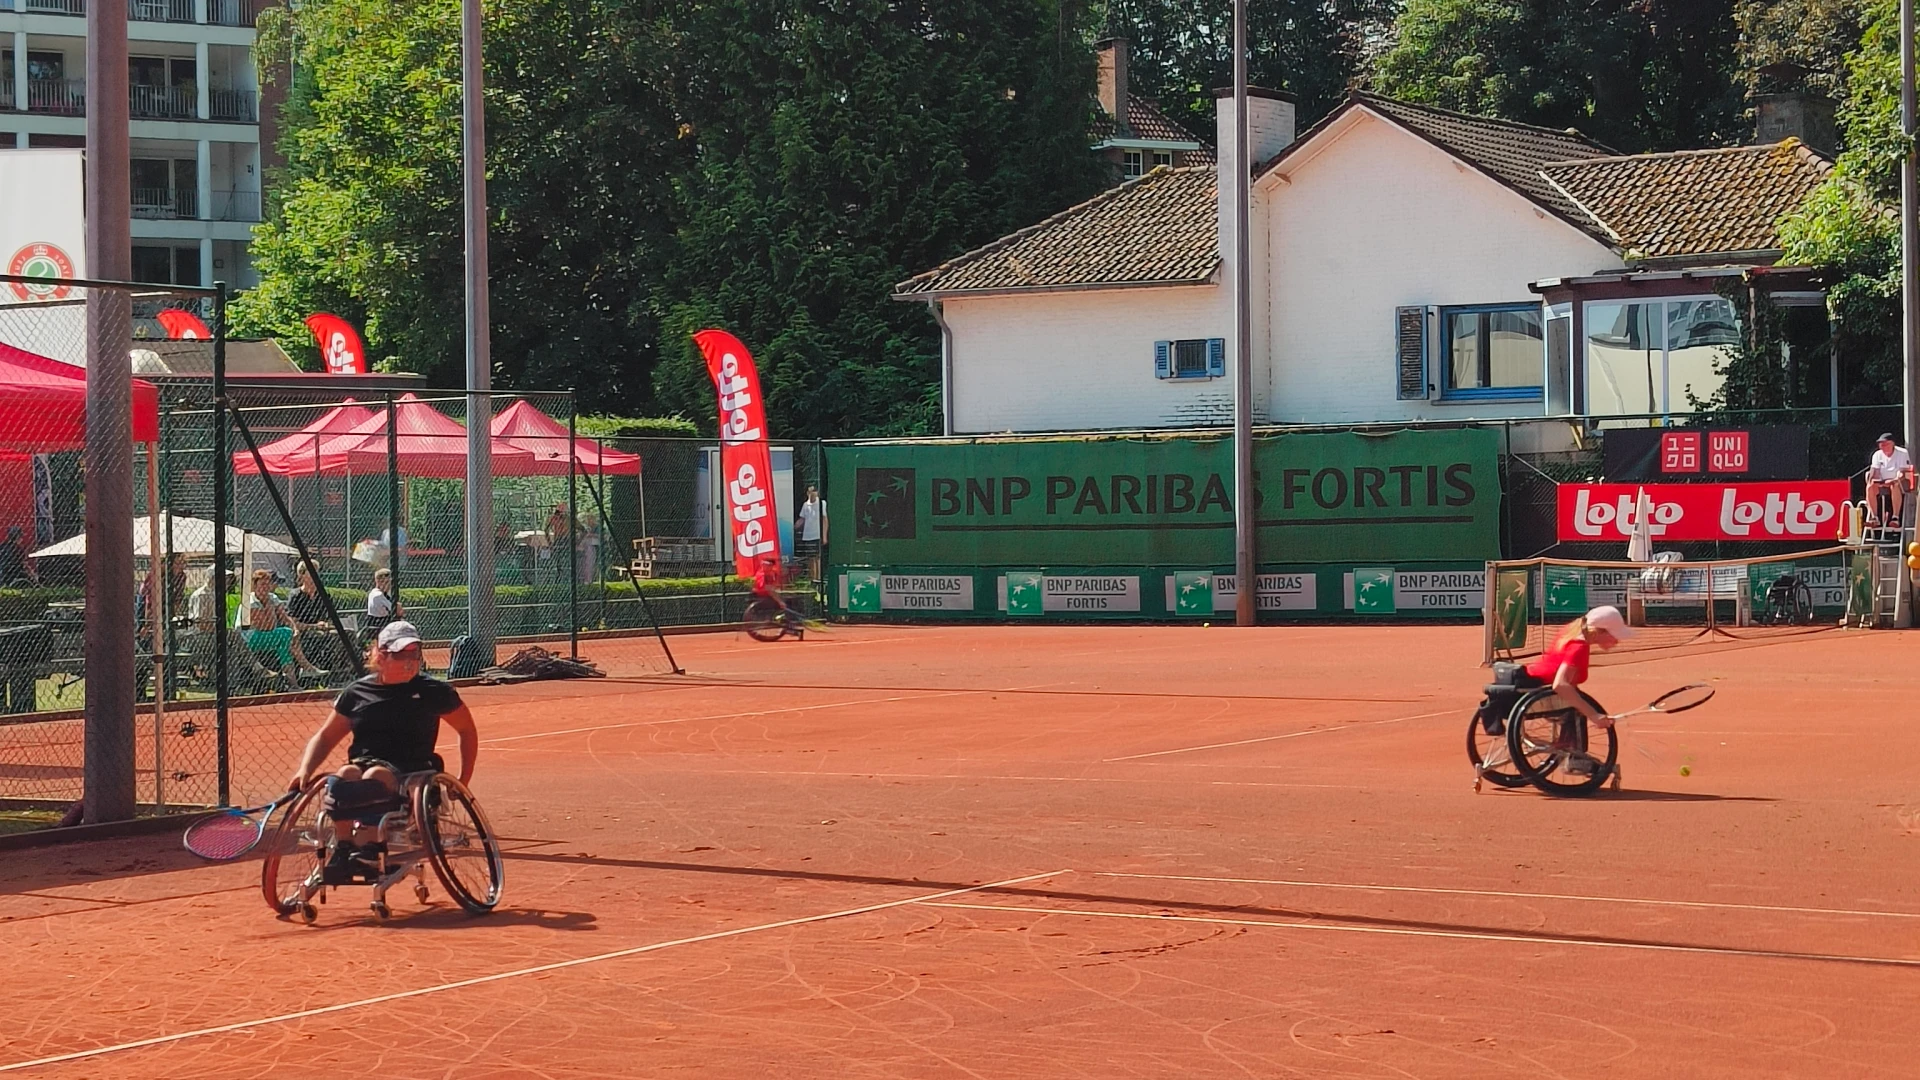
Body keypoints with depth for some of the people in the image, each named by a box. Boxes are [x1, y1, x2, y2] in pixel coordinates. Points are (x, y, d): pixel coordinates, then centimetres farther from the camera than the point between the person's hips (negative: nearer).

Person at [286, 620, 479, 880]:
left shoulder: (433, 691, 9)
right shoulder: (357, 692, 15)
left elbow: (467, 730, 20)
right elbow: (325, 737, 22)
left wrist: (463, 781, 13)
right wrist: (305, 770, 4)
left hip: (410, 773, -3)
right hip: (364, 763, 3)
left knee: (375, 776, -38)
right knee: (344, 775, -35)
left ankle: (370, 850, -46)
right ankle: (342, 849, -42)